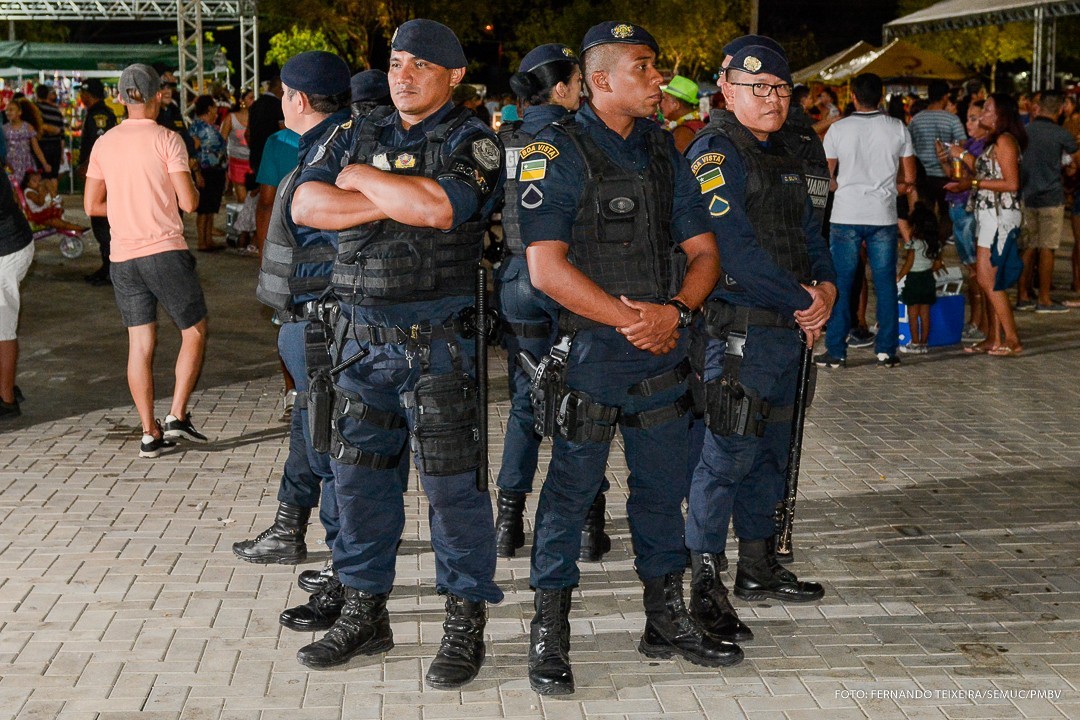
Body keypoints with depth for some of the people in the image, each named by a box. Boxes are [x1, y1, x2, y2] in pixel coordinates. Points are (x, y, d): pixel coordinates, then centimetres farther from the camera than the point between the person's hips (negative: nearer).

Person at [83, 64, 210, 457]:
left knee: (140, 343, 7)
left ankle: (150, 433, 8)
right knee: (194, 332, 10)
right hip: (165, 251, -5)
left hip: (122, 257, 5)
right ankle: (177, 416, 0)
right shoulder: (167, 140, -7)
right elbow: (188, 201, -12)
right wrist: (195, 190, 10)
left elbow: (91, 205, 9)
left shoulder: (104, 144, 7)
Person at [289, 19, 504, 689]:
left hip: (438, 342, -6)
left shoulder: (472, 141, -5)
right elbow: (307, 205, -1)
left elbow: (440, 206, -25)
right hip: (362, 337, 6)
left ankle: (466, 622, 11)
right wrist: (396, 201, -11)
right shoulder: (360, 133, 12)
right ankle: (365, 612, 25)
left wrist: (363, 178, -9)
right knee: (359, 475, 12)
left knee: (453, 483, -1)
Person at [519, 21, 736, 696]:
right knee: (572, 489, 1)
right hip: (590, 354, -6)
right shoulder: (557, 152, -9)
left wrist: (675, 311, -9)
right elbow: (546, 266, -17)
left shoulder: (664, 149, 11)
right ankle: (550, 634, 11)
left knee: (664, 487, 14)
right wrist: (629, 317, -16)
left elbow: (704, 251, 11)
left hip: (664, 355, 6)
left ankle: (667, 620, 28)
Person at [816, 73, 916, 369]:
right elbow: (909, 179, 4)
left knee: (840, 285, 3)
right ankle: (886, 350, 8)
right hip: (883, 216, 2)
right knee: (885, 284, 7)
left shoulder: (838, 129, -2)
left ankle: (836, 351, 3)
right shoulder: (898, 129, 2)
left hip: (846, 216, -1)